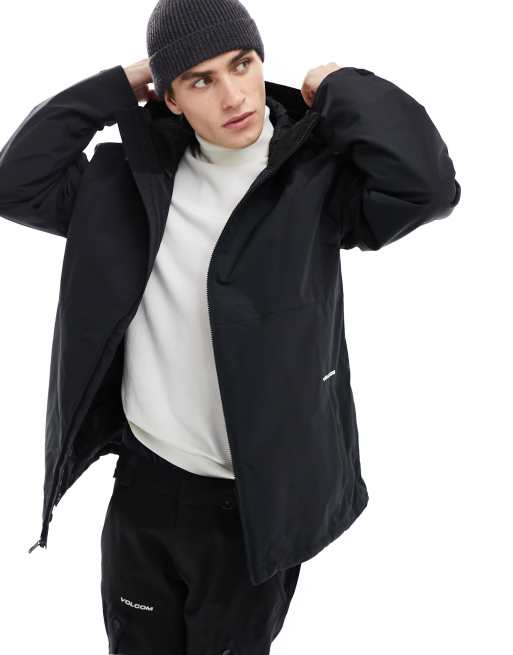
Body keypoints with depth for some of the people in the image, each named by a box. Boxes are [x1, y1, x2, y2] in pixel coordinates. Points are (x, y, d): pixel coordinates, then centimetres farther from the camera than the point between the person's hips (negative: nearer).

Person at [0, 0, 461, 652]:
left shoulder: (317, 179, -12)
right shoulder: (140, 176, 0)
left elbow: (427, 183, -29)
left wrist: (340, 88, -15)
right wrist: (114, 89, -5)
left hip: (254, 499, -3)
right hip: (144, 481, 4)